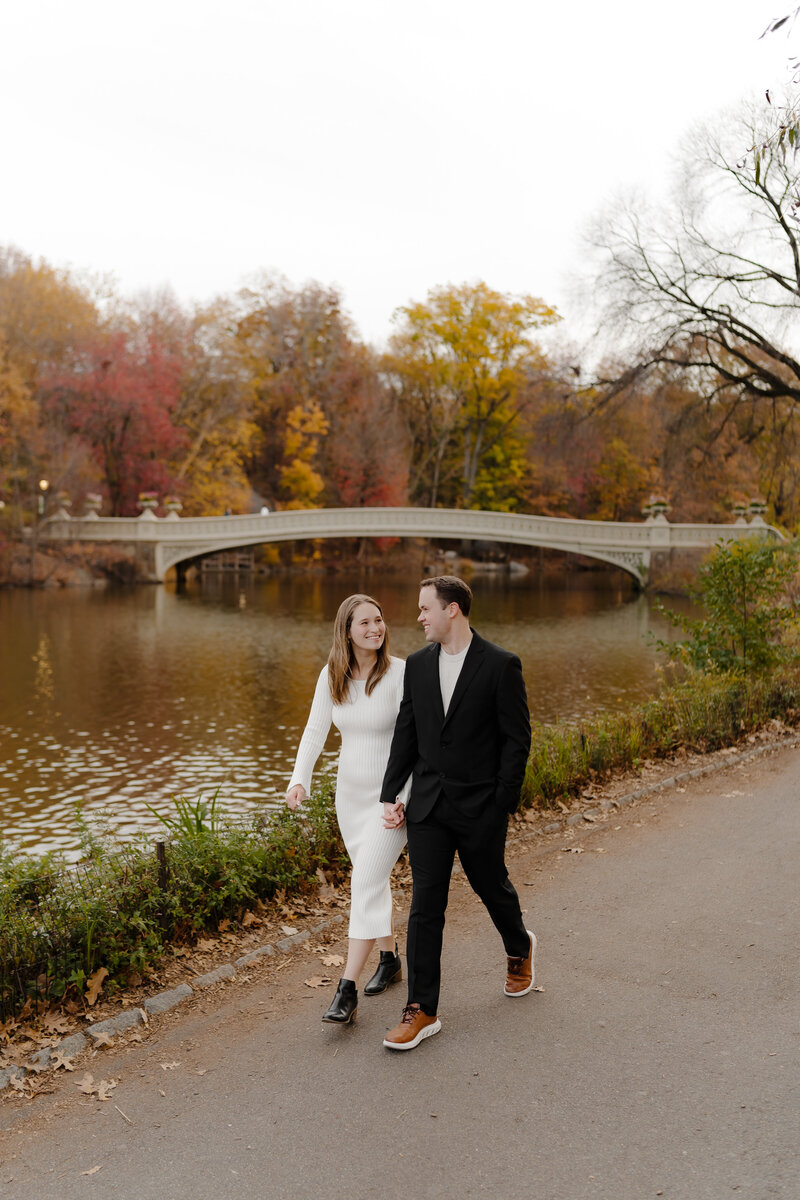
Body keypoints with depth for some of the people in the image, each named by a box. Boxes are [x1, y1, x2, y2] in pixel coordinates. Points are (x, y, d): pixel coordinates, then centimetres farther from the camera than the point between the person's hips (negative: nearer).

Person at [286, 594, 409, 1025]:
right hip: (350, 791, 5)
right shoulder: (331, 676, -2)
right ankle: (390, 958, 38)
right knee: (372, 878, 18)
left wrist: (404, 797, -21)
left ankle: (346, 991, -8)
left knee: (366, 881, -12)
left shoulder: (401, 673, -16)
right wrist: (299, 779, -16)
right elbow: (315, 731, -1)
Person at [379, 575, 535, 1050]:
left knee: (492, 887, 17)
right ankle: (422, 1011, 9)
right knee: (425, 904, 1)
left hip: (481, 806, -3)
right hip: (428, 804, 3)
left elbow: (517, 739, -9)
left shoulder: (501, 665, -11)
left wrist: (502, 806, -11)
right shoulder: (418, 664, 4)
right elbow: (406, 733, 9)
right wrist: (391, 794, 5)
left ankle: (520, 948, 48)